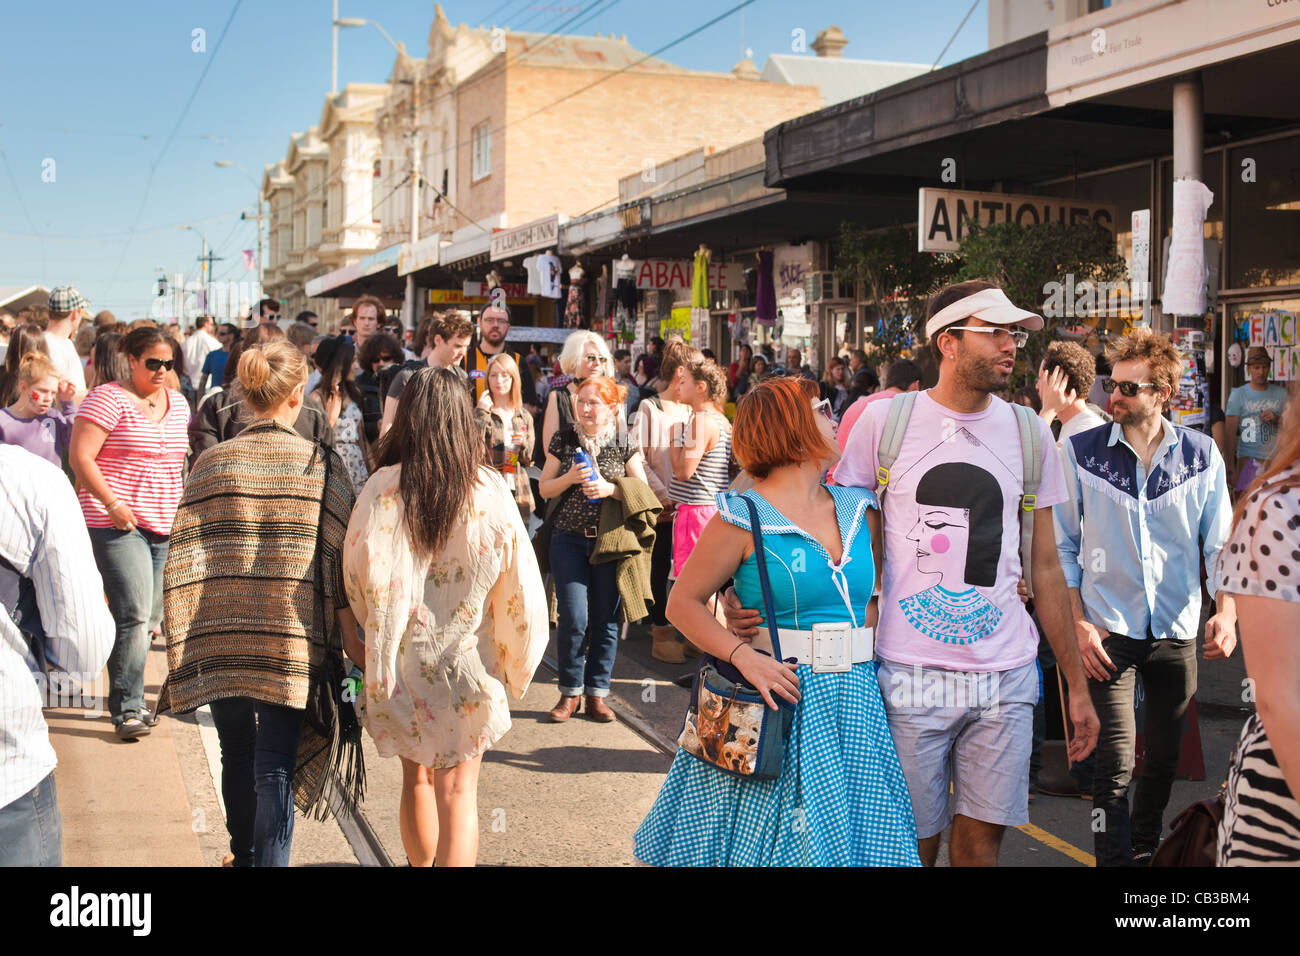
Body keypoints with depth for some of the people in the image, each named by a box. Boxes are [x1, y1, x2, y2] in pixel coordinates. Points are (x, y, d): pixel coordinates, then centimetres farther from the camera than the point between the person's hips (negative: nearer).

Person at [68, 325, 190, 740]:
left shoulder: (177, 402, 14)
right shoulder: (109, 398, -6)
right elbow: (80, 456, -11)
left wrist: (182, 509, 17)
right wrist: (113, 504, -18)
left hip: (165, 524, 7)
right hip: (117, 523, -7)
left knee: (148, 617, 10)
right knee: (134, 614, -14)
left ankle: (128, 700, 23)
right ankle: (126, 708, -6)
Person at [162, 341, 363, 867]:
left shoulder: (212, 463, 0)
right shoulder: (322, 465, -4)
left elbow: (183, 559, -1)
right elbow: (339, 564, -4)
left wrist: (181, 646, 5)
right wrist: (356, 648, 3)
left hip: (221, 640, 3)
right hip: (293, 642, -2)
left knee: (237, 757, 20)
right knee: (275, 768, 2)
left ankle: (245, 854, 39)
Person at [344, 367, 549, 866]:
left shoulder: (383, 489, -10)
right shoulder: (489, 492, -12)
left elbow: (357, 580, 0)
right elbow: (518, 587, -8)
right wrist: (514, 663, 7)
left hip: (401, 659, 2)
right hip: (466, 663, -2)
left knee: (416, 777, 21)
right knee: (458, 791, 4)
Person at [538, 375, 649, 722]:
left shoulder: (624, 444, 1)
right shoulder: (563, 439, 4)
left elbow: (643, 491, 0)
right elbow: (544, 488, 8)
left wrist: (610, 489, -16)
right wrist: (569, 478, -11)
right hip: (569, 539, 0)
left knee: (605, 621, 4)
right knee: (573, 618, -6)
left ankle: (597, 693, 17)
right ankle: (570, 693, 10)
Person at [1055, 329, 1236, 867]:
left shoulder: (1202, 454, 0)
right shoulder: (1080, 451, -5)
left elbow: (1220, 545, 3)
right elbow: (1062, 546, 0)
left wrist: (1226, 611, -12)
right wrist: (1078, 623, -6)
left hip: (1177, 631, 3)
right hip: (1108, 630, -3)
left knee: (1164, 757, 15)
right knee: (1115, 761, -8)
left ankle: (1145, 852, 36)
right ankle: (1114, 858, 5)